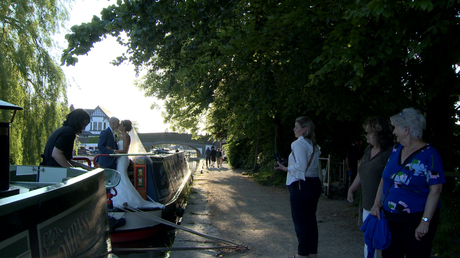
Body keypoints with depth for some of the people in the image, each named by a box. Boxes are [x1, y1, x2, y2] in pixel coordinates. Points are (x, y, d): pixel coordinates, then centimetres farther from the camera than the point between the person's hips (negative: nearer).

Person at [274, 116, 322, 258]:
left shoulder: (299, 143, -13)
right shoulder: (314, 144, 13)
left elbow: (300, 167, -19)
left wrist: (285, 168, -8)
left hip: (301, 186, -9)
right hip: (315, 184, 9)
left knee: (300, 220, 1)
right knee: (311, 218, 13)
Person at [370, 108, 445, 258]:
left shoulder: (429, 154, -13)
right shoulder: (396, 149, 7)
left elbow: (435, 190, -17)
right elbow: (385, 178, 13)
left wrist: (425, 222, -21)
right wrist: (377, 204, 5)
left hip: (416, 218, -6)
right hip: (391, 217, 6)